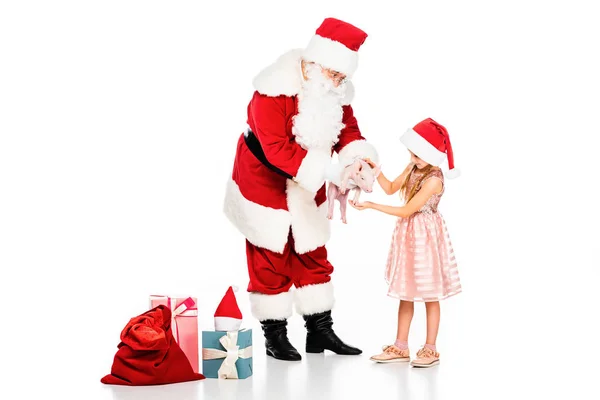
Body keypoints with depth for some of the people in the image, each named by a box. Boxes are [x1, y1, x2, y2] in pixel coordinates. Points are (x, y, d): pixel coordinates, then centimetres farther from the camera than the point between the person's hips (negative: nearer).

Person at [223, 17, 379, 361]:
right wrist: (326, 169, -41)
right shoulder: (274, 91, -28)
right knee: (270, 259, 1)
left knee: (312, 255, 11)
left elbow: (350, 132, -2)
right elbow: (276, 149, -35)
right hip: (265, 183, -6)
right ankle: (274, 335, 13)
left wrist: (359, 158, -25)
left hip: (307, 189, 7)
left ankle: (320, 331, 21)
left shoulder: (337, 93, -7)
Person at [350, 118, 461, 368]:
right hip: (408, 234, 8)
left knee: (429, 294, 2)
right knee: (405, 292, 12)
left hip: (425, 236, -8)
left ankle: (430, 349, 12)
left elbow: (406, 211, -21)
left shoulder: (433, 179, -22)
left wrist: (371, 206, -19)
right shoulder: (413, 167, 3)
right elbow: (391, 188, 15)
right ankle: (400, 347, 19)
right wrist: (375, 169, -1)